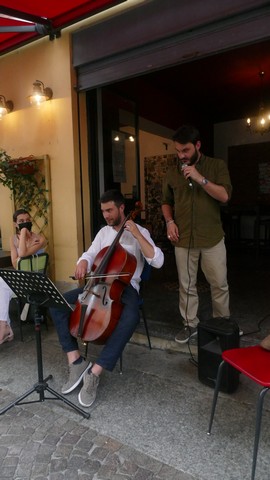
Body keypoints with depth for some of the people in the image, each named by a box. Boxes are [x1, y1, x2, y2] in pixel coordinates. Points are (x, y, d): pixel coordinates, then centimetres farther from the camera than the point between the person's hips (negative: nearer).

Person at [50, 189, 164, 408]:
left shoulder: (140, 232, -2)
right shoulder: (103, 232, 14)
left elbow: (158, 261, -13)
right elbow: (90, 254, 15)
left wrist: (138, 235, -21)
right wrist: (83, 263, -10)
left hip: (126, 287, -5)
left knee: (131, 317, -39)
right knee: (57, 304, -13)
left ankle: (94, 373, -28)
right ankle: (76, 362, -11)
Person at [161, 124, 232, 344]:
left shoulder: (217, 166, 0)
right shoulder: (172, 172, 7)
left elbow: (225, 196, -11)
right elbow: (166, 202, 15)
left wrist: (200, 179, -20)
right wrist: (169, 221, -2)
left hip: (212, 238, -2)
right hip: (183, 239, 2)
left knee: (220, 284, 8)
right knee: (186, 285, 10)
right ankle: (190, 324, 26)